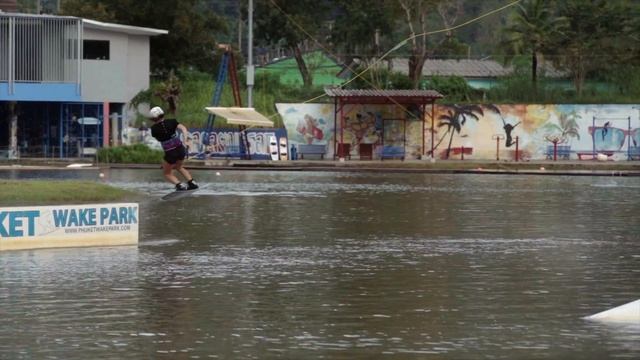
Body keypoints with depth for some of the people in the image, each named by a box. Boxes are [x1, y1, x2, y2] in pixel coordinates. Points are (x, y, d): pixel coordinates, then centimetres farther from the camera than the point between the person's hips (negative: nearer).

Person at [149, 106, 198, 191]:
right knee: (178, 167, 32)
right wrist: (186, 138, -24)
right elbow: (183, 128, -15)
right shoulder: (171, 122, -2)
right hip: (181, 149, 4)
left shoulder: (154, 128, -7)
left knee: (167, 173, 18)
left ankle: (180, 185, -6)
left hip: (170, 153, -4)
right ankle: (192, 183, 21)